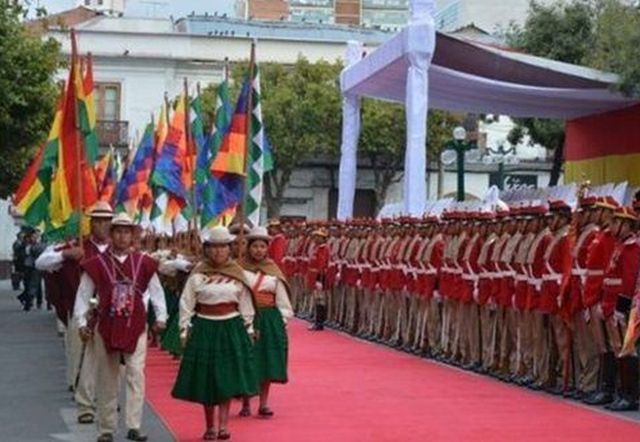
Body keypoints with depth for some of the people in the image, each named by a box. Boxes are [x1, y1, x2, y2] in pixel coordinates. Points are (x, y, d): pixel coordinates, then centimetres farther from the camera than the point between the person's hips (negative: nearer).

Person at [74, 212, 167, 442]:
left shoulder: (143, 263, 1)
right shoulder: (97, 264, -1)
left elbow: (156, 290, 9)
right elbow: (83, 295, 3)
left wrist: (160, 317, 4)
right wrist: (81, 322, -1)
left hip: (136, 327, 0)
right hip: (106, 327, 0)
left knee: (136, 376, -8)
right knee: (107, 380, 7)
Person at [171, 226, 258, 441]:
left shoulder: (238, 273, 3)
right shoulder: (197, 274, -2)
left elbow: (245, 304, 10)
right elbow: (186, 304, 0)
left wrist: (248, 328, 9)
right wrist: (185, 330, -2)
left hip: (231, 328, 1)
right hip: (205, 328, -1)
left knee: (228, 377, -4)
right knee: (206, 379, 5)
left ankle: (223, 424, -1)